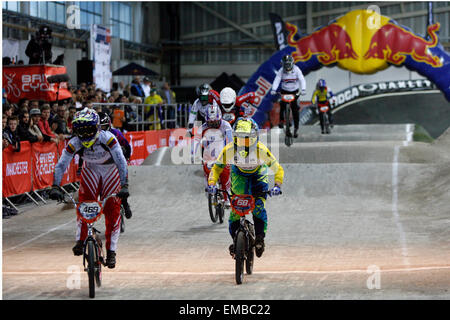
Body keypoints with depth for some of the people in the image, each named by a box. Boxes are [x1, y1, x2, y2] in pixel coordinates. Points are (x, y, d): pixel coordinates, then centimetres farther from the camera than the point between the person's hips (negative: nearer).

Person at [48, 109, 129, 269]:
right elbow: (61, 164, -28)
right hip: (91, 170, 2)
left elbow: (121, 161, -38)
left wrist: (124, 186, -48)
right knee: (84, 203, -18)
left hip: (111, 170, -2)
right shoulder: (74, 143, -26)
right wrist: (55, 187, -41)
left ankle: (111, 251, -1)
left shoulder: (107, 138, -34)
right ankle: (81, 241, -4)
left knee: (112, 209, -9)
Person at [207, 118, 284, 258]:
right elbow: (217, 167, -17)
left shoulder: (261, 149, -35)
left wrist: (277, 185, -41)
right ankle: (235, 239, 2)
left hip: (258, 174, -1)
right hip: (238, 174, 1)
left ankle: (260, 237, -3)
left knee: (258, 206, -19)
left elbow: (278, 169, -26)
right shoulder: (229, 149, -31)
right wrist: (211, 183, -32)